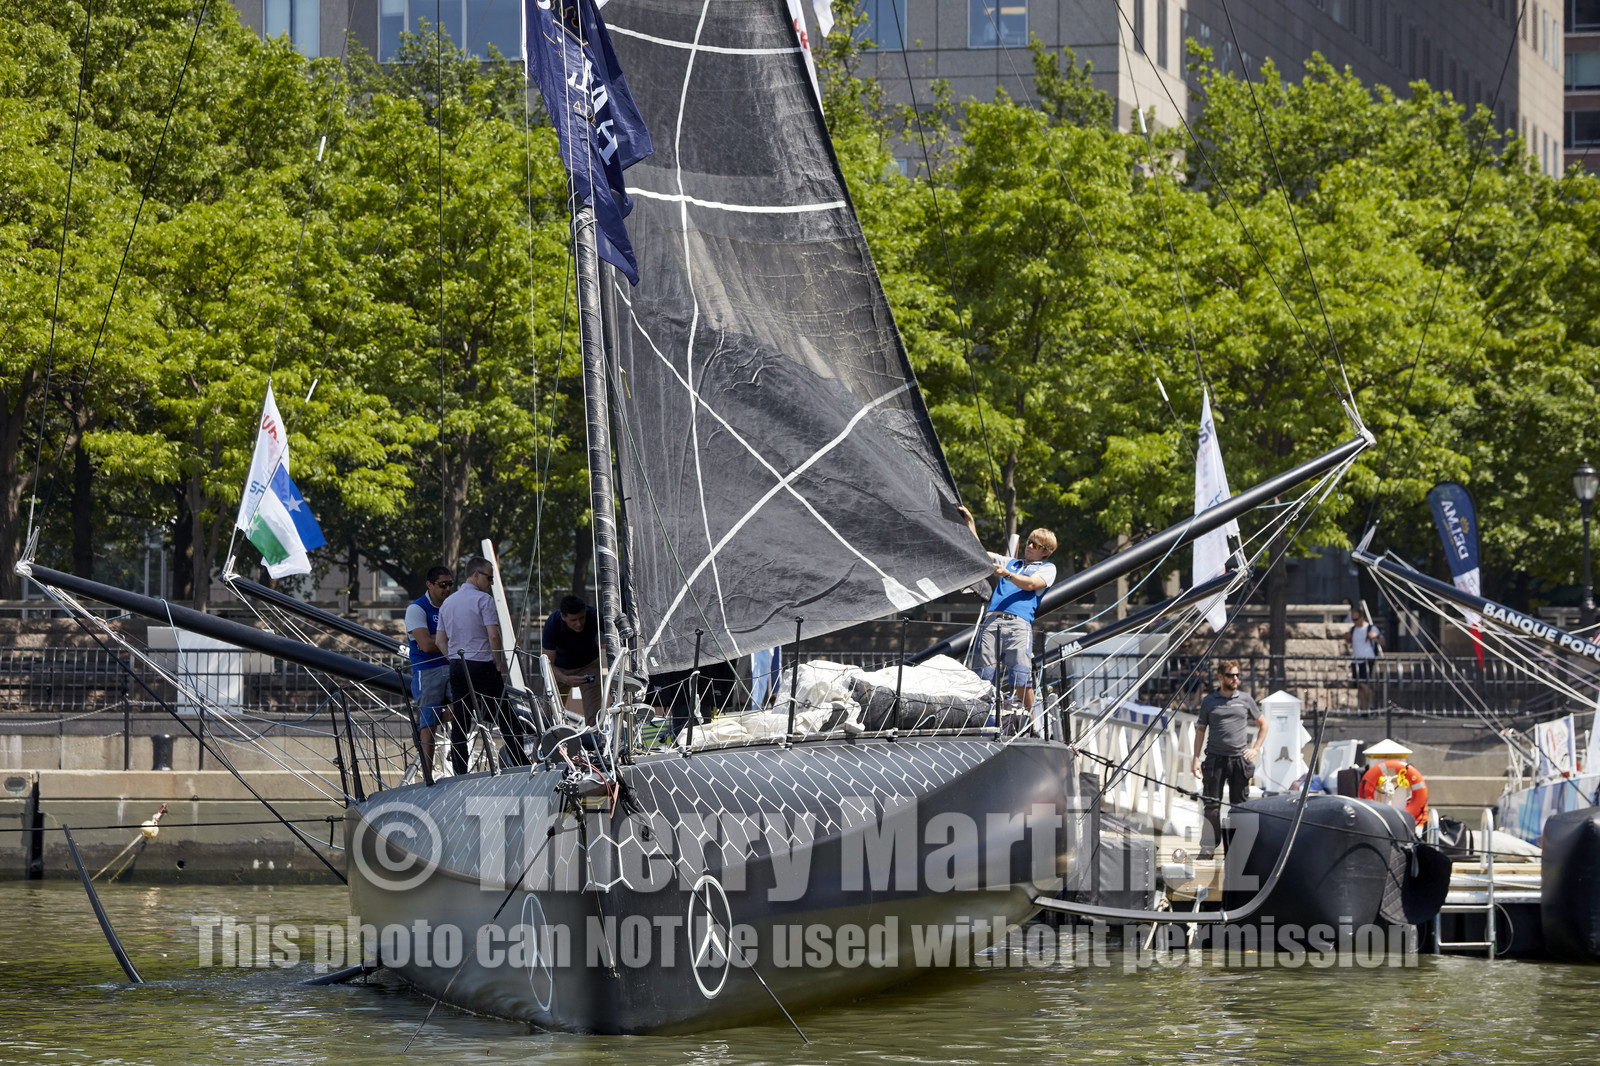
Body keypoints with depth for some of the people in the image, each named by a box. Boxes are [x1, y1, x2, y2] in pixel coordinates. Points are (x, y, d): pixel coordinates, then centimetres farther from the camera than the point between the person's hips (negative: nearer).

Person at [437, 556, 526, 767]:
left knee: (459, 725, 5)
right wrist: (499, 665, -6)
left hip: (456, 668, 6)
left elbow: (441, 642, 13)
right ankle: (522, 768, -4)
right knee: (507, 720, -2)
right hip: (482, 666, -6)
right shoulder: (483, 599, -8)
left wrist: (456, 662, 15)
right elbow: (493, 635, -15)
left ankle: (460, 776, 2)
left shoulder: (447, 603, 14)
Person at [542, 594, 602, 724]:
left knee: (593, 716, -14)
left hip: (589, 664, 0)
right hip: (560, 669, 0)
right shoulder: (552, 624, -32)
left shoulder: (595, 617, -30)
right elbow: (548, 664, -30)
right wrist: (566, 679, -50)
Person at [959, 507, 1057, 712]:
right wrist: (970, 521, 32)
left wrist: (1007, 574, -16)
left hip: (1019, 623, -4)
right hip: (992, 620, 4)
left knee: (1021, 679, -15)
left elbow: (1030, 584, 0)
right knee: (984, 678, -8)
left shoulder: (1047, 568, 19)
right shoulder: (1011, 563, 35)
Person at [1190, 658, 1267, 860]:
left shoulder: (1245, 699, 9)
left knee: (1240, 804, 3)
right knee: (1211, 805, -3)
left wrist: (1256, 748, 8)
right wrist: (1196, 758, 2)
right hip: (1215, 758, -1)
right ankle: (1208, 846, -2)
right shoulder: (1209, 701, 7)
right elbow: (1200, 730, 10)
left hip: (1239, 758, 1)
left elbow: (1263, 724, 20)